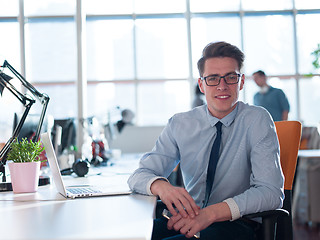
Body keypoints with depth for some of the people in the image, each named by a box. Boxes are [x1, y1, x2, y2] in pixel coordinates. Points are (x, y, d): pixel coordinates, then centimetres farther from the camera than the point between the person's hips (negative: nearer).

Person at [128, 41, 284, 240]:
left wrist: (212, 213, -30)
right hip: (188, 221, 3)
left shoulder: (257, 120, -5)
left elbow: (271, 192, -15)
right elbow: (139, 176, 2)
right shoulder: (180, 124, 5)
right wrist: (162, 186, -24)